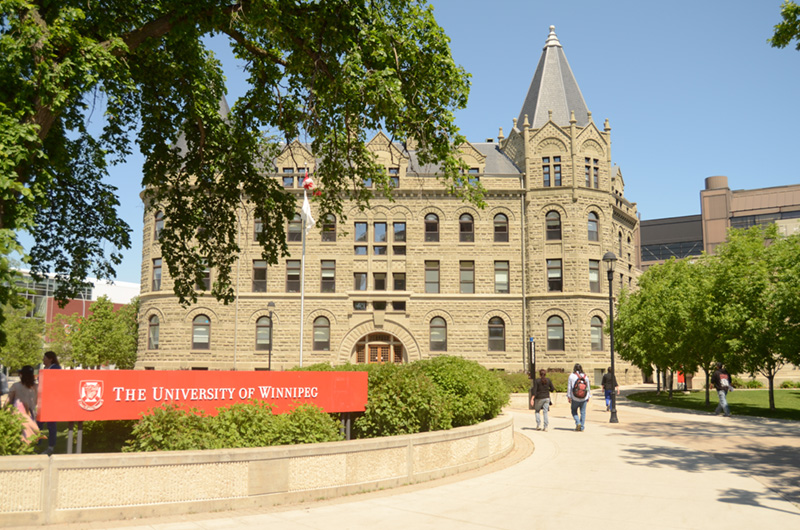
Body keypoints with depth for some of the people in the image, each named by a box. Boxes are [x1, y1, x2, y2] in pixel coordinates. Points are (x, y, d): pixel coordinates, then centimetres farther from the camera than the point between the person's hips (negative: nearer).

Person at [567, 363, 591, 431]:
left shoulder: (571, 376, -6)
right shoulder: (585, 376, 0)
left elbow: (569, 387, -4)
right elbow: (588, 387, 6)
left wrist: (569, 396, 5)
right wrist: (588, 397, 16)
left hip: (575, 398, -2)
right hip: (584, 398, 2)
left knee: (574, 411, 15)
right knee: (583, 412, 10)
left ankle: (578, 422, -4)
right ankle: (582, 427, 11)